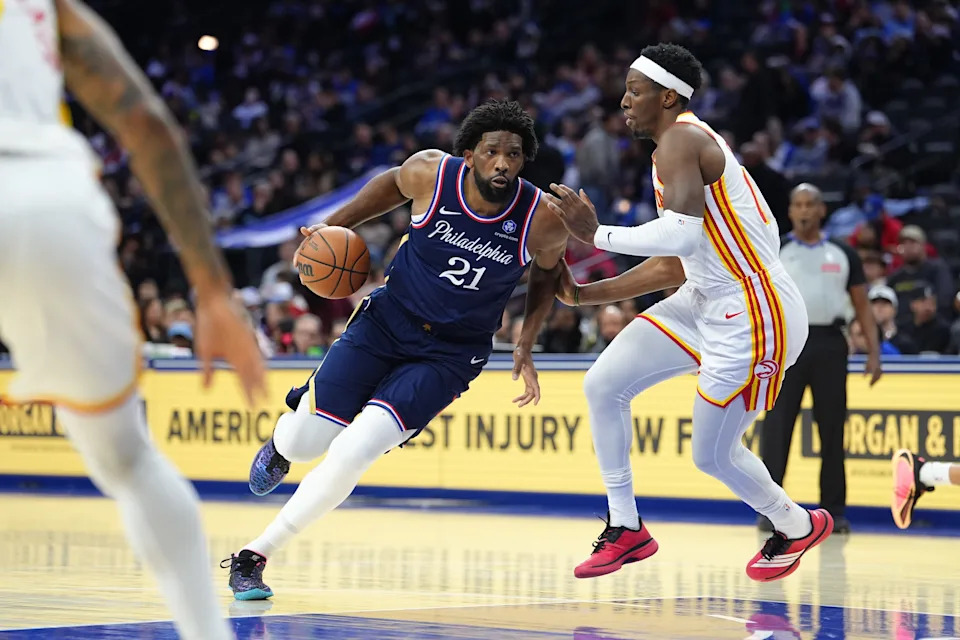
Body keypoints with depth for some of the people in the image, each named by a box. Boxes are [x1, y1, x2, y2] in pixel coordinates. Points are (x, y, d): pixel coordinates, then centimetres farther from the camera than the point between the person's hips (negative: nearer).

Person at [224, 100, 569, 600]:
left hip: (449, 354, -2)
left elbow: (547, 271, 5)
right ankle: (283, 437, 41)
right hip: (387, 320, 2)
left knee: (351, 455, -18)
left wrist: (525, 345, -2)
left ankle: (256, 554, -1)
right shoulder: (431, 173, -17)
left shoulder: (540, 220, -19)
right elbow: (393, 182, 9)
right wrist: (334, 226, 4)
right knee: (300, 444, 0)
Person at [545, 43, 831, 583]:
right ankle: (626, 530, 11)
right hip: (706, 300, 10)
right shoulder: (679, 148, 15)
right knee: (603, 385, 3)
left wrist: (597, 234, -25)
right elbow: (673, 266, 17)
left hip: (752, 316, -10)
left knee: (713, 454, 4)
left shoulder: (681, 141, -17)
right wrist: (584, 294, 14)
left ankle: (797, 527, 31)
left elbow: (682, 235, -33)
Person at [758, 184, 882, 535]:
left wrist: (874, 351, 3)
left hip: (830, 344, 2)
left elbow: (862, 306, 12)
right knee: (777, 424, -7)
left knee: (832, 429, 4)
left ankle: (834, 510, 11)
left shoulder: (843, 254, 10)